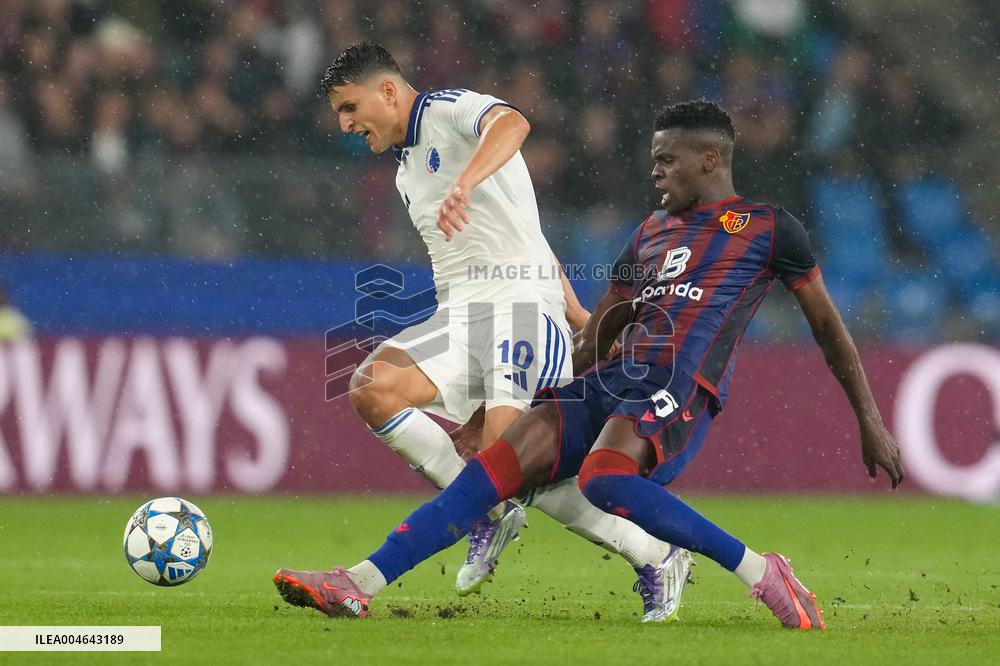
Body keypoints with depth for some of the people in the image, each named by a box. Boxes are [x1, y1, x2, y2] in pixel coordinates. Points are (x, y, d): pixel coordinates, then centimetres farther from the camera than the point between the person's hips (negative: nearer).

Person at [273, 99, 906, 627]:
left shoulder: (769, 227, 8)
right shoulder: (651, 233, 25)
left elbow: (828, 325, 12)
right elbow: (601, 327, 30)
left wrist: (871, 422, 11)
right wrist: (563, 408, 26)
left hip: (680, 391, -6)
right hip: (610, 382, 6)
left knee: (604, 477, -36)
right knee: (498, 465, -12)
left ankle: (761, 573, -23)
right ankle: (362, 584, -18)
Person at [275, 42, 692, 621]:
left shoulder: (449, 111, 0)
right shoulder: (407, 173, 28)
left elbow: (512, 123, -26)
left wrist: (463, 183, -44)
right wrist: (577, 315, 27)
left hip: (518, 299, -8)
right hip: (459, 314, 8)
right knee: (372, 387, -20)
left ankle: (658, 558, -7)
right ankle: (489, 513, -8)